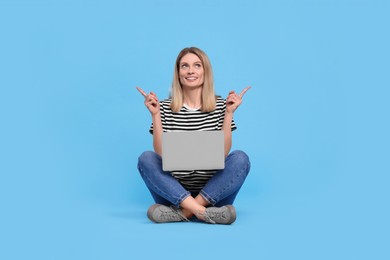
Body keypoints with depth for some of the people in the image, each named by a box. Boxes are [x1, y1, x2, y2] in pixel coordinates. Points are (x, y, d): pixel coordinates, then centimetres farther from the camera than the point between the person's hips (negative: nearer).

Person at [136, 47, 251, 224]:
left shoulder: (220, 105, 2)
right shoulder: (165, 108, 1)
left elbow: (223, 152, -6)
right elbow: (161, 154, -7)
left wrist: (229, 113, -13)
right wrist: (155, 115, -13)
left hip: (213, 192, 0)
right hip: (175, 191, 0)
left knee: (240, 158, -24)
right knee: (146, 158, -23)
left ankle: (184, 212, -27)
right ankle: (201, 212, -32)